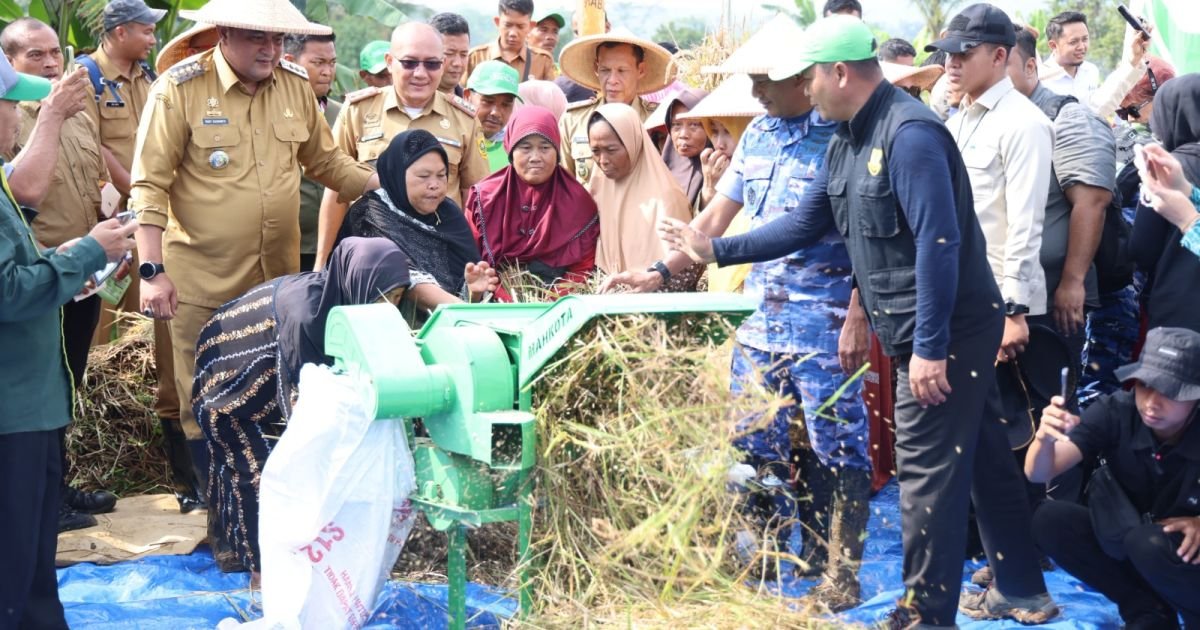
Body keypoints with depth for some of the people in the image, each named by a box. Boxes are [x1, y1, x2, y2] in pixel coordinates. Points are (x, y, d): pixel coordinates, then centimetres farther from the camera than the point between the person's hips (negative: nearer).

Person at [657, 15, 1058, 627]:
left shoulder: (908, 134, -20)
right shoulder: (848, 140, 11)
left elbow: (939, 242, -25)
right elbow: (805, 223, 17)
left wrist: (929, 346, -26)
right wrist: (716, 249, 14)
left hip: (946, 330, -10)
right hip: (924, 331, 10)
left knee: (927, 469, -3)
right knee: (981, 456, 16)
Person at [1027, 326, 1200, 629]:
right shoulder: (1115, 413, -17)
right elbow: (1038, 474, -24)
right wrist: (1045, 438, -44)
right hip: (1127, 543, 4)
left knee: (1150, 543, -34)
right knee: (1050, 519, -19)